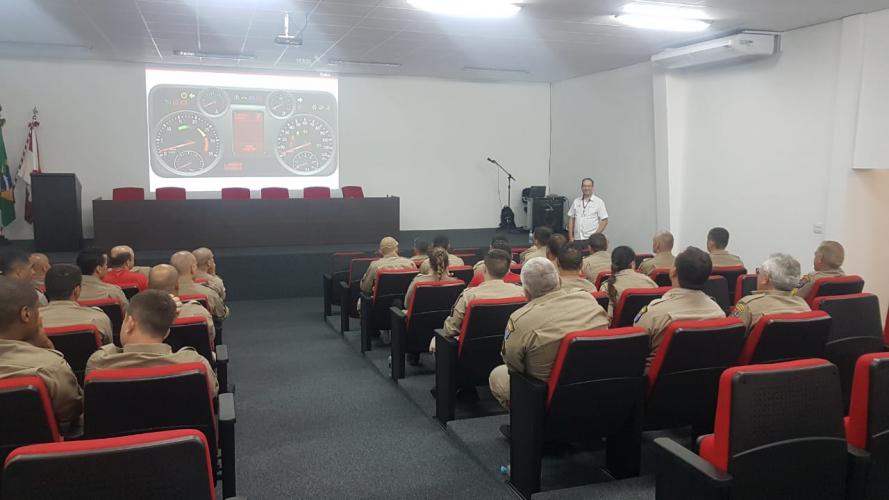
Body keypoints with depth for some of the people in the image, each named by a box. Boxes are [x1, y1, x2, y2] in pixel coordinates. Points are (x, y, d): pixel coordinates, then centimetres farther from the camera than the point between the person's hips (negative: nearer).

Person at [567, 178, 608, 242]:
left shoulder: (599, 202, 0)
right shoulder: (576, 201, 11)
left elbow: (604, 221, -3)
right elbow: (571, 218, 13)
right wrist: (570, 236, 5)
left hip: (591, 239, -3)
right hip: (577, 239, 3)